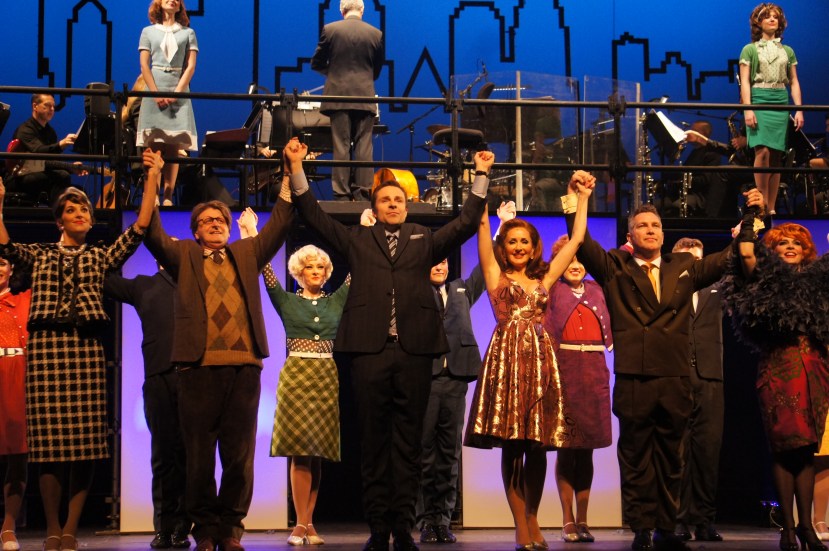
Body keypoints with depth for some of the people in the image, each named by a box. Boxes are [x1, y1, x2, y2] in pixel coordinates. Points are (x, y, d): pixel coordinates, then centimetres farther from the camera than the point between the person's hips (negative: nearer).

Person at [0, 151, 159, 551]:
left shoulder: (101, 257, 18)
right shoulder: (40, 256, 18)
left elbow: (138, 229, 7)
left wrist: (152, 180, 2)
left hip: (86, 348, 1)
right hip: (46, 345, 0)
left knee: (85, 443, -4)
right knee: (50, 441, -4)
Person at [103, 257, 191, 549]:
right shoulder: (144, 286, 19)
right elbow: (105, 281, 17)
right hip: (159, 377, 0)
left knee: (188, 452, -3)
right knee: (162, 454, 0)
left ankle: (183, 527, 1)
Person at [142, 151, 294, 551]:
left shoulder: (246, 254, 19)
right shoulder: (183, 256, 14)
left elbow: (278, 227, 15)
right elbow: (152, 234, 2)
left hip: (244, 367, 2)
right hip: (199, 367, -1)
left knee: (239, 456, 2)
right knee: (199, 456, 1)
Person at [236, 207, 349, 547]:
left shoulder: (336, 301, 12)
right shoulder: (286, 301, 7)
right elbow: (266, 271, -3)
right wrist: (252, 236, -10)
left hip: (327, 378, 2)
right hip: (296, 375, -2)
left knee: (317, 450, 1)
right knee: (301, 450, -8)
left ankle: (307, 523, 4)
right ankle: (301, 524, -6)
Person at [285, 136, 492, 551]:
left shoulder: (425, 241, 18)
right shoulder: (356, 240, 16)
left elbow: (466, 223, 14)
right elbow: (314, 216, 12)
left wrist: (481, 176, 9)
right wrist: (296, 168, 5)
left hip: (414, 350, 1)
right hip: (369, 349, -1)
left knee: (408, 442, 2)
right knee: (374, 441, 0)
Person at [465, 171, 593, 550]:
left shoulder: (543, 280, 19)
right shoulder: (496, 276, 11)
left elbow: (576, 239, 21)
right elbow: (483, 226, 4)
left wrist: (583, 197, 22)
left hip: (540, 360, 3)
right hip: (507, 358, -3)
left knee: (538, 445, 2)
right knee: (511, 445, -4)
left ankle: (533, 520, 13)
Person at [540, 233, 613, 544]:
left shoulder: (596, 290, 14)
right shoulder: (552, 289, 7)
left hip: (594, 372, 3)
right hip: (563, 370, -3)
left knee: (587, 448, 5)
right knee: (565, 447, -2)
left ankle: (583, 520, 10)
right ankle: (568, 521, 3)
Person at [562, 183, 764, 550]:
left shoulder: (684, 269, 17)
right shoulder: (614, 267, 10)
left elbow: (731, 257, 19)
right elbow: (583, 245, -2)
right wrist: (574, 204, -11)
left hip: (675, 379, 3)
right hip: (633, 378, -2)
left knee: (669, 457, 8)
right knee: (636, 458, 1)